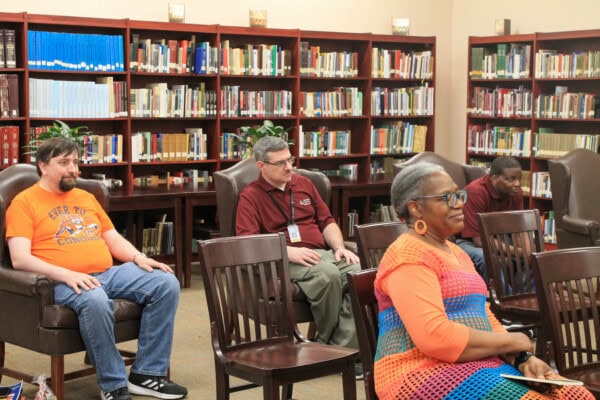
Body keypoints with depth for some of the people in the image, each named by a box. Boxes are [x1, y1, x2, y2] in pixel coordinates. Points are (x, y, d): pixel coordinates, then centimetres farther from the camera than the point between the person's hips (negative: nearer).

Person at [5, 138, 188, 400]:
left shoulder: (86, 198, 23)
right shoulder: (24, 202, 2)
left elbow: (114, 239, 24)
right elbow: (20, 259, -10)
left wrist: (139, 258, 2)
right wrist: (65, 274, -24)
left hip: (108, 273, 7)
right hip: (64, 281, -7)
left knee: (166, 283, -14)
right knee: (95, 301, -40)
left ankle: (147, 373, -11)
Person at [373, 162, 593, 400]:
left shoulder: (455, 252, 19)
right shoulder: (409, 256, -10)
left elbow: (482, 318, 15)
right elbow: (434, 337, -21)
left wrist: (522, 358, -4)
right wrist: (512, 342, -11)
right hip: (424, 372, -8)